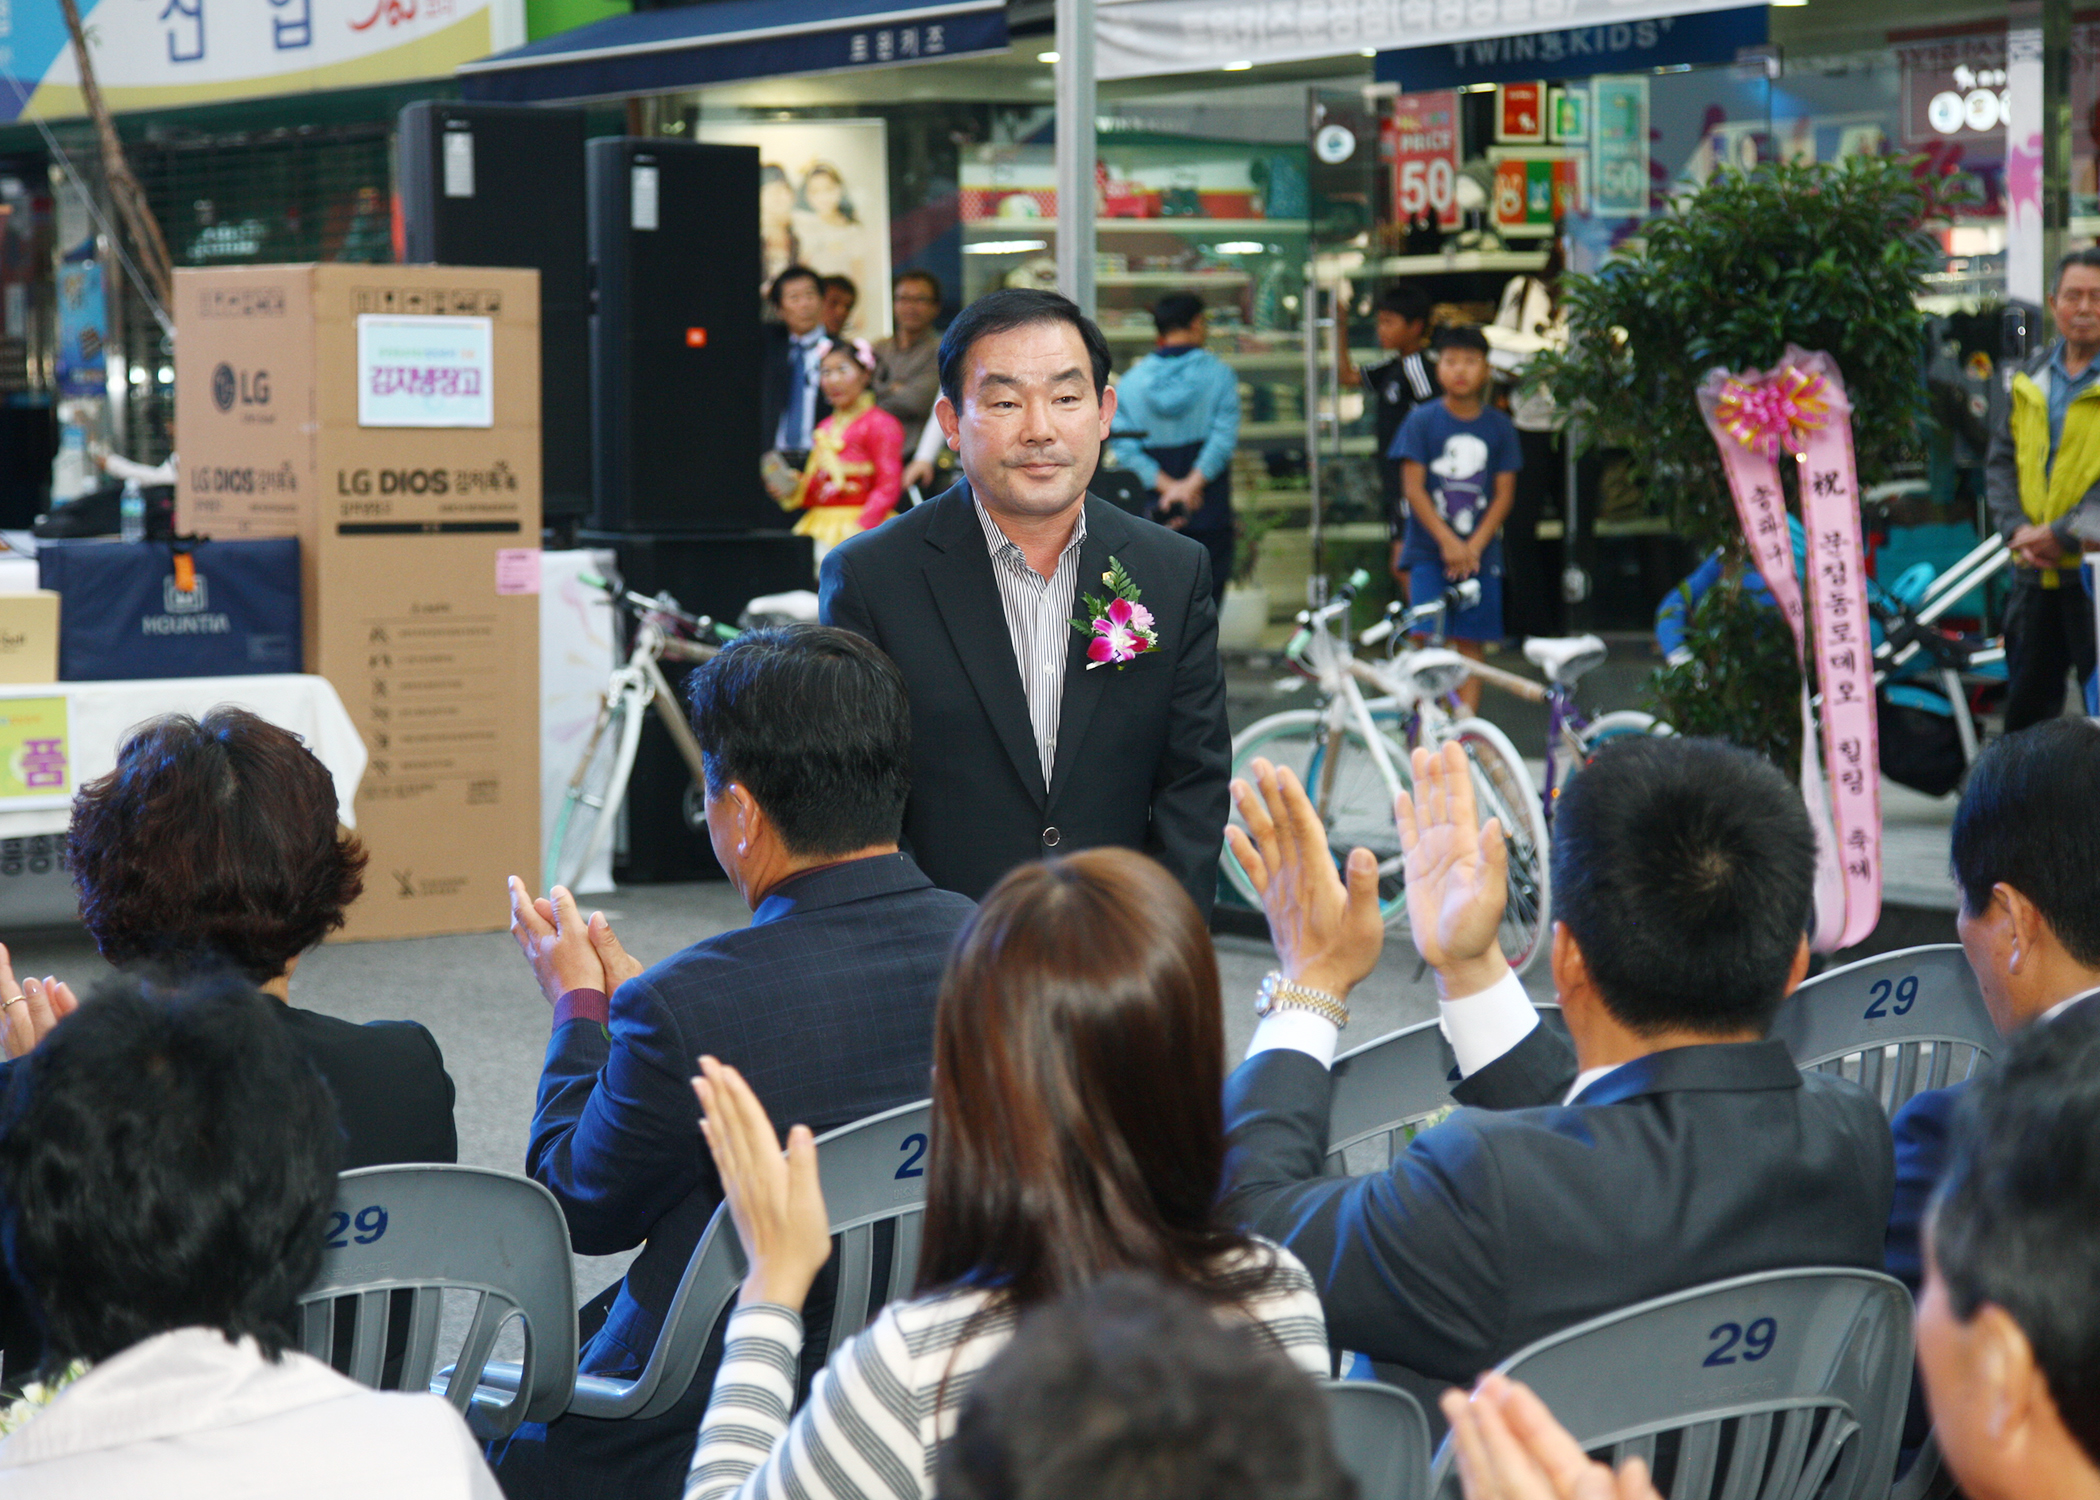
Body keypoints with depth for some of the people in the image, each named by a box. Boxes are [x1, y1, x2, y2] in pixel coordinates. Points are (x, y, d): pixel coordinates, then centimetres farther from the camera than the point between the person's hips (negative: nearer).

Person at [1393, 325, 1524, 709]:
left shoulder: (1499, 426, 5)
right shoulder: (1421, 421, -1)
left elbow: (1504, 493, 3)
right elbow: (1413, 487, -4)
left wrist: (1475, 545, -9)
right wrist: (1448, 542, -13)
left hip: (1479, 553, 2)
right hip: (1428, 551, -2)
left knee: (1470, 644, 2)